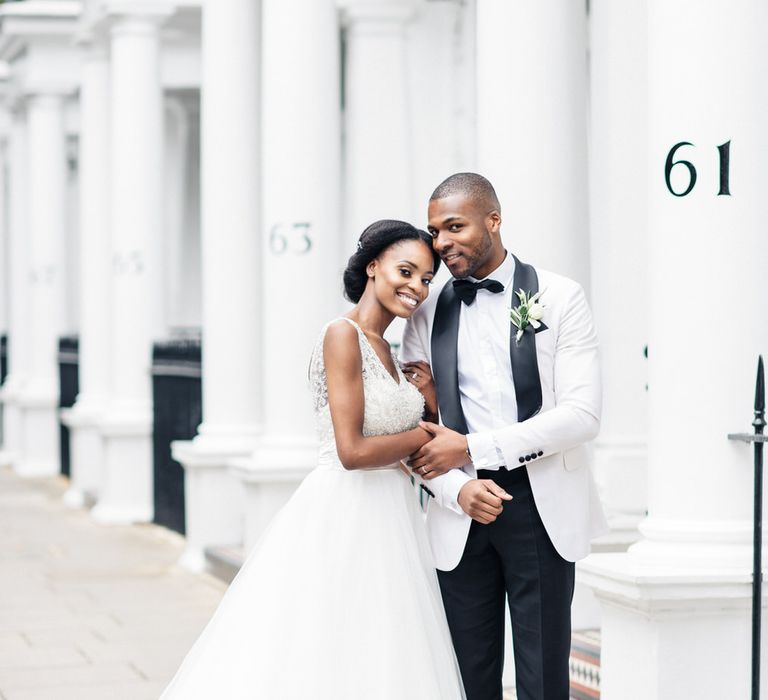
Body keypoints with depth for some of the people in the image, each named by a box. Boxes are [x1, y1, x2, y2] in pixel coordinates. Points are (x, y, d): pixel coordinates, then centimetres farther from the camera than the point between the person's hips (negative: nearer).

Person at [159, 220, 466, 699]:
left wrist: (430, 391, 0)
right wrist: (422, 435, -6)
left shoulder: (385, 349, 13)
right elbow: (352, 451, -19)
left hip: (390, 522, 8)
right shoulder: (343, 336, -11)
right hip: (344, 516, -8)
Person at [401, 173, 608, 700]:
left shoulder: (560, 298, -1)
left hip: (542, 509, -3)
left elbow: (582, 414, -10)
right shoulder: (427, 317, 8)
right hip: (461, 515, 3)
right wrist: (458, 489, -14)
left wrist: (472, 447, -13)